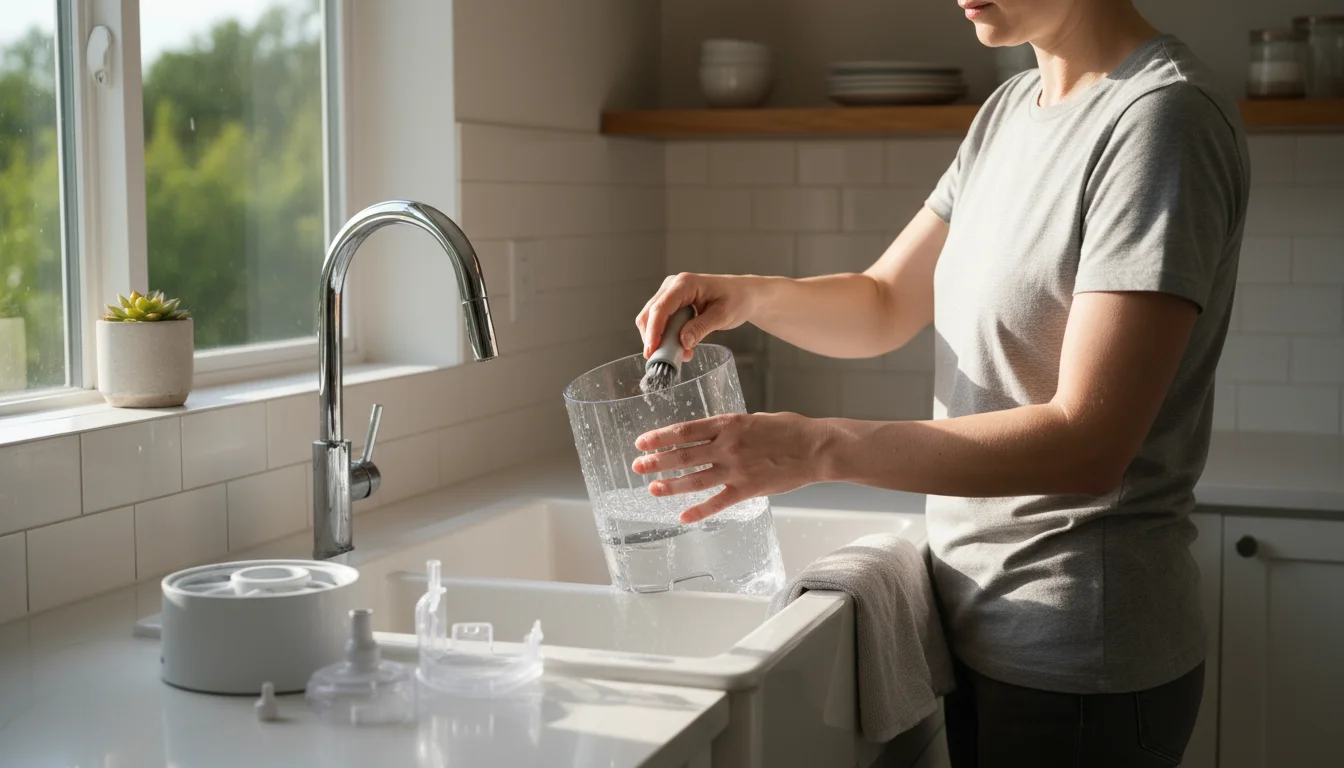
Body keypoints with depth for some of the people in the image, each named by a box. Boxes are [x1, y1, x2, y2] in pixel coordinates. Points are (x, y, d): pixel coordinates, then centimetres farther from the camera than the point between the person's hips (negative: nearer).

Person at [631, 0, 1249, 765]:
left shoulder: (1164, 115, -19)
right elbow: (885, 306, 14)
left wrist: (817, 447, -29)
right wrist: (748, 296, -6)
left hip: (1073, 660, -7)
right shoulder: (1010, 110, 7)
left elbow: (1086, 443, -25)